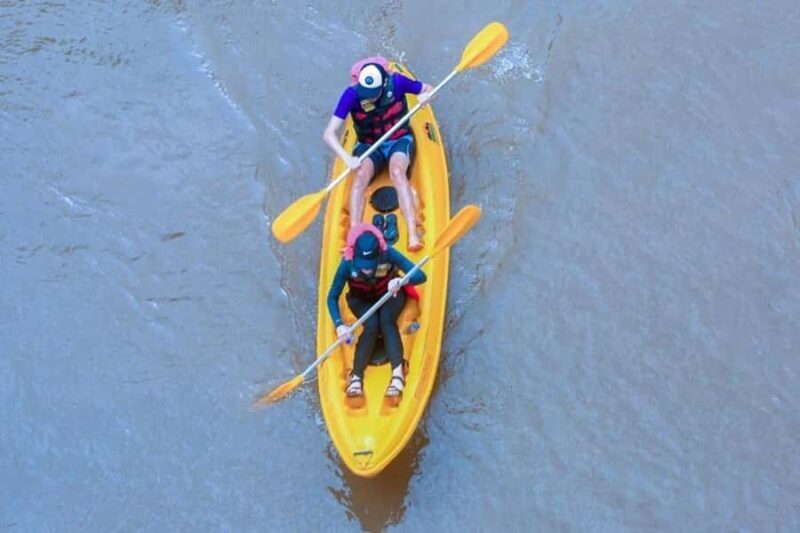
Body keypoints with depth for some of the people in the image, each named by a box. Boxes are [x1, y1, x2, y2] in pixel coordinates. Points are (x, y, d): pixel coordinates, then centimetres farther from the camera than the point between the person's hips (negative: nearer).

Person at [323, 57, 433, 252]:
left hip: (399, 141, 0)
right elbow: (329, 133, -22)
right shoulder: (352, 95, -20)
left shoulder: (396, 82, -17)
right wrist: (347, 158, -36)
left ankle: (413, 234, -42)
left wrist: (426, 96, -24)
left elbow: (428, 89, 1)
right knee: (361, 175, -32)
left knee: (397, 172, -33)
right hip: (369, 146, 1)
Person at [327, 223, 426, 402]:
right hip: (361, 299, 1)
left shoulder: (387, 254, -31)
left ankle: (398, 374, -44)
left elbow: (420, 276, -34)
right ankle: (356, 377, -37)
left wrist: (400, 281, -55)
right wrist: (339, 325, -36)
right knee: (371, 326, -29)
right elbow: (332, 297, -22)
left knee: (386, 321, -30)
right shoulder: (348, 263, -28)